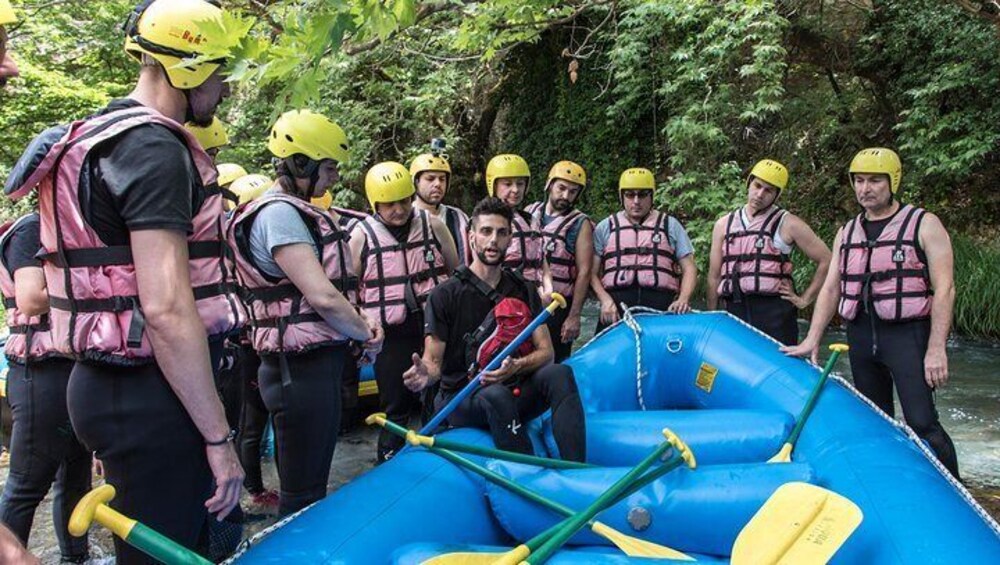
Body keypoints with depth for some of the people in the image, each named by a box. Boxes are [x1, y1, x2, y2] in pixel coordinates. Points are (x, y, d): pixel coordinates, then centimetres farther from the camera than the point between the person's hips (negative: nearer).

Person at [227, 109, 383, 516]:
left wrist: (361, 325, 2)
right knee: (303, 496, -3)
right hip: (303, 369, -10)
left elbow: (334, 284, 19)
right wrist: (368, 334, -6)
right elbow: (323, 297, -22)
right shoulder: (279, 213, -15)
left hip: (319, 363, 10)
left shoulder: (298, 211, 16)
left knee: (309, 486, 18)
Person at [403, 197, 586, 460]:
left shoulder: (524, 291, 10)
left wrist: (517, 366, -21)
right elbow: (434, 359, -6)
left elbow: (546, 350, 2)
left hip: (515, 392, 3)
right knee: (497, 396, -37)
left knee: (560, 373, -26)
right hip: (462, 400, -3)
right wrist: (426, 374, -32)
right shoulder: (445, 295, -2)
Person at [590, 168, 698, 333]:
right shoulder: (605, 227, 18)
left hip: (661, 308, 0)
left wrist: (683, 299, -4)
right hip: (616, 309, 0)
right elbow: (592, 273, 11)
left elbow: (689, 268, 14)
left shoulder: (670, 225, 19)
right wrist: (605, 300, -6)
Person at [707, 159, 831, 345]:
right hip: (735, 311, 4)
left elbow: (826, 260, 4)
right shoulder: (724, 225, 14)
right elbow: (714, 276, 15)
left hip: (775, 314, -3)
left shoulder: (788, 224, 3)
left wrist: (804, 299, 2)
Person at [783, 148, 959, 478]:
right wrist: (812, 340, 6)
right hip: (861, 336, 6)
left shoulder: (923, 225, -1)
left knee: (922, 424, -13)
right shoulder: (846, 233, 15)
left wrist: (936, 349, -15)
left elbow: (944, 289, -8)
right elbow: (830, 289, 15)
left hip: (907, 334, -5)